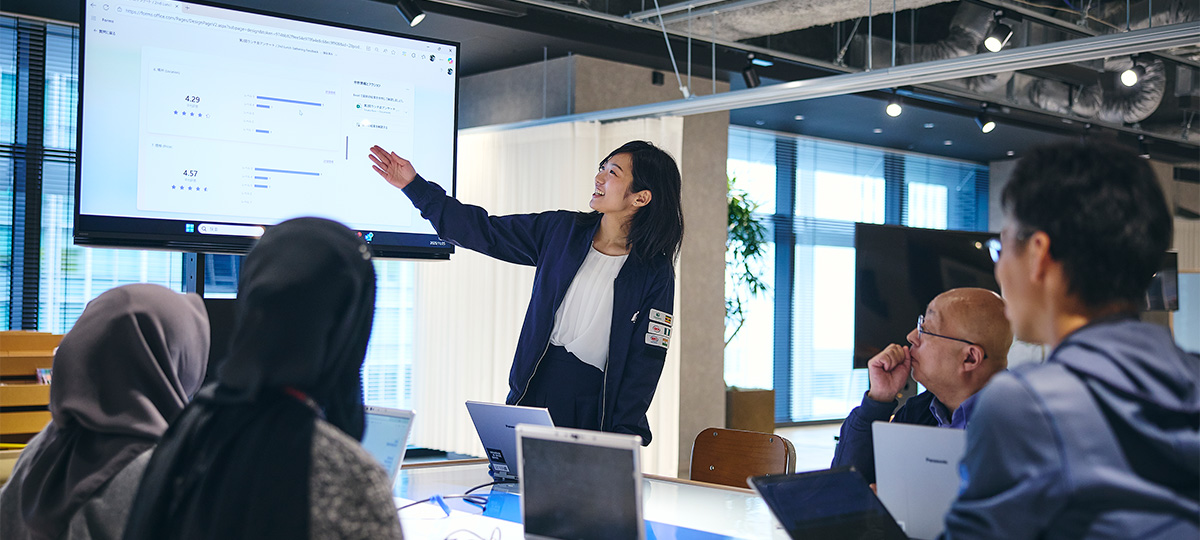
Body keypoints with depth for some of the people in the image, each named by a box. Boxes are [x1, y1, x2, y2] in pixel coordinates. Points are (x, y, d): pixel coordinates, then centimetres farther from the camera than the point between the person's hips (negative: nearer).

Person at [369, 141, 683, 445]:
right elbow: (482, 230, 10)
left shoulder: (655, 273, -5)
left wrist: (622, 439, -12)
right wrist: (414, 185, 7)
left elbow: (646, 360, -6)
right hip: (533, 394, 3)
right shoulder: (560, 231, 4)